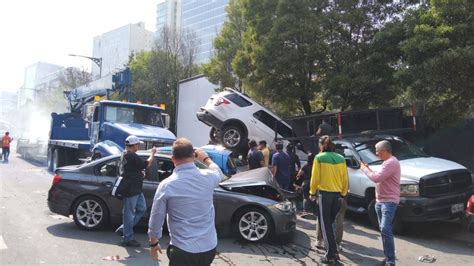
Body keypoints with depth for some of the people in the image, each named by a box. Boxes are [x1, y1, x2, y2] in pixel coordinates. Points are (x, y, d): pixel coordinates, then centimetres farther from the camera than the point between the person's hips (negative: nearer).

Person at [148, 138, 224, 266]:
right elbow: (219, 173, 19)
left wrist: (153, 243, 11)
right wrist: (206, 158, 34)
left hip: (183, 250, -3)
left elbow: (156, 218, -5)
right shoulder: (208, 177, -7)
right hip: (209, 247, 4)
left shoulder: (166, 185, -14)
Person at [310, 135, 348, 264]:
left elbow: (315, 177, -7)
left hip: (325, 193, -5)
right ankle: (334, 252, 19)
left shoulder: (319, 158, -7)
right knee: (331, 223, 17)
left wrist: (312, 193, 5)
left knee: (325, 224, 3)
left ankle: (330, 255, 2)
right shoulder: (341, 158, 5)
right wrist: (343, 193, 17)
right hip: (337, 194, 5)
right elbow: (345, 178, 6)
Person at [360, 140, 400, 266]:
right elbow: (379, 177, 21)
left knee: (385, 230, -16)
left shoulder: (391, 162, -17)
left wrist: (364, 169, -11)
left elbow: (377, 178, -24)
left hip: (389, 201, -11)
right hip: (380, 200, 11)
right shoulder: (387, 162, 18)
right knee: (383, 230, 14)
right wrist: (368, 169, 12)